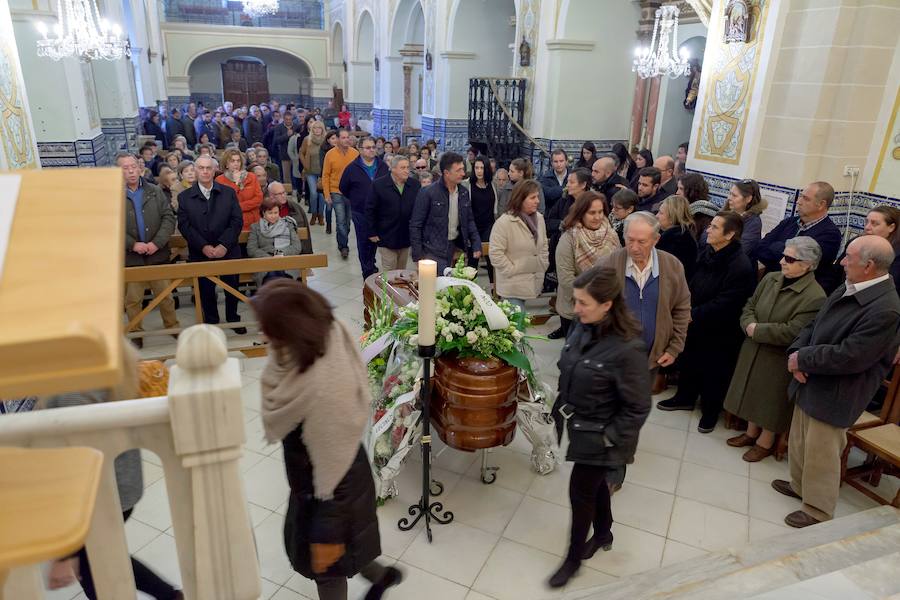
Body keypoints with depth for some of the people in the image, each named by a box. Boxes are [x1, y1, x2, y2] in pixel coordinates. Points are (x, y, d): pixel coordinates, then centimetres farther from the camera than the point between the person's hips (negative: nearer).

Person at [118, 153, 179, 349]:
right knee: (132, 299, 8)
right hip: (130, 257, -1)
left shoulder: (155, 192, 4)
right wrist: (132, 244, -15)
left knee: (165, 295, 9)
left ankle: (172, 326, 25)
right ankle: (136, 333, 23)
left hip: (157, 255, 1)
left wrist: (157, 243, -11)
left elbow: (169, 218, 0)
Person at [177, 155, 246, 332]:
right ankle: (211, 321, 24)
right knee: (206, 290, 6)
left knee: (232, 287, 9)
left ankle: (233, 319, 29)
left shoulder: (229, 192, 4)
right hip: (200, 254, 0)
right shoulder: (184, 197, 3)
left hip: (228, 251, 0)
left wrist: (224, 245, -14)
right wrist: (204, 246, -15)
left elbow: (237, 221, -3)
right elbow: (184, 225, -3)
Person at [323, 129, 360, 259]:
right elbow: (325, 176, -3)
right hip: (336, 192, -2)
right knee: (341, 220, -5)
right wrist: (327, 194, -6)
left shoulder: (355, 153, -3)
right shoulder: (330, 154, -6)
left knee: (347, 220, 13)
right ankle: (344, 246, 7)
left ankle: (342, 245, 30)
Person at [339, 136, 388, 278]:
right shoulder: (352, 168, -2)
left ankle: (371, 265, 34)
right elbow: (343, 189, 7)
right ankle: (367, 271, 13)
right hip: (360, 213, -2)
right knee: (363, 241, 2)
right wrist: (355, 200, 8)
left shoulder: (383, 167, 3)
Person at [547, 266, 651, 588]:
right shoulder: (582, 327, -10)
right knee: (594, 484, 26)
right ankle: (603, 534, 52)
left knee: (580, 492, 10)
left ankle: (574, 558, 35)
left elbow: (637, 408, -20)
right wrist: (560, 409, 9)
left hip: (597, 436, -6)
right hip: (577, 426, 6)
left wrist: (609, 438, -15)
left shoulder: (627, 349, -30)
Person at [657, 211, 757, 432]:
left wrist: (694, 314, -19)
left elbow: (724, 304, -24)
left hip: (718, 331, -7)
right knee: (688, 362, 22)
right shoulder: (706, 252, -2)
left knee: (713, 372, 11)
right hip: (695, 323, 7)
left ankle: (710, 411, 32)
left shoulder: (741, 266, -25)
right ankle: (685, 398, 44)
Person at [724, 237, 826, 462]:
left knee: (771, 399, 10)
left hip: (779, 360, -6)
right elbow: (749, 305, 7)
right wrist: (749, 324, -14)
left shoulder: (815, 297, -22)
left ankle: (765, 442, 30)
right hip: (753, 351, 6)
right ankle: (751, 432, 39)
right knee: (753, 392, 20)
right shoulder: (770, 279, -1)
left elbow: (793, 332, -26)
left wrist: (757, 330, -20)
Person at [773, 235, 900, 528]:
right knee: (800, 443, 23)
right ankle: (800, 485, 44)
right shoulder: (846, 289, 4)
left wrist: (803, 359, -16)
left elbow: (849, 357, -26)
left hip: (833, 395, -8)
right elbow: (813, 326, 11)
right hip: (810, 384, 8)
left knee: (821, 453, 7)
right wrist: (796, 352, -7)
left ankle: (817, 510, 25)